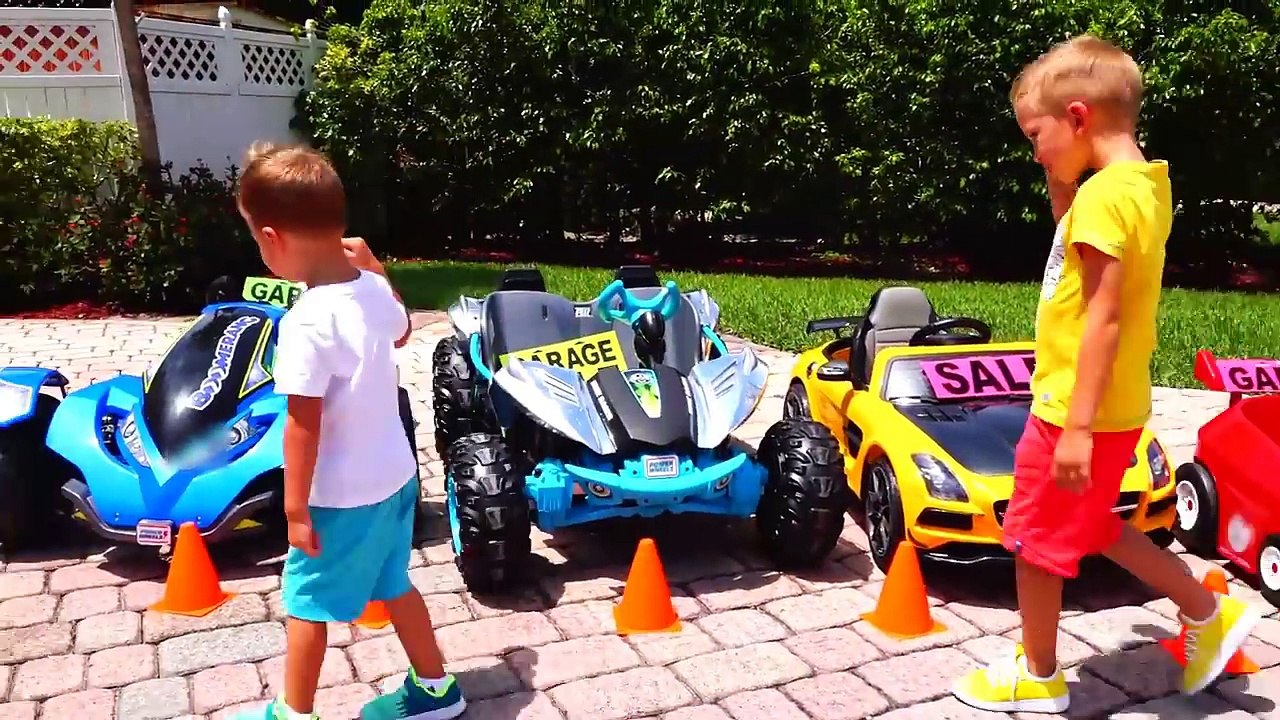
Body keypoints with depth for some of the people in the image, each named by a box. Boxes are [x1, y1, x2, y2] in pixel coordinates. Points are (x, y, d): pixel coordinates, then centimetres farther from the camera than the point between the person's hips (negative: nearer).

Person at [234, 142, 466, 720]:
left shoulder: (306, 323, -28)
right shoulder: (374, 291, -5)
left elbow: (304, 425, -23)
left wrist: (296, 509, -13)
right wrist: (371, 265, 17)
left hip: (342, 496, -8)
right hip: (395, 476, 8)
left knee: (306, 604, 14)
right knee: (392, 585, 25)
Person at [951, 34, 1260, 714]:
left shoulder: (1103, 193, -21)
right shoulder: (1146, 183, 7)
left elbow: (1103, 317, -25)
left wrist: (1077, 425, -23)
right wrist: (1060, 179, 6)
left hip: (1074, 410, -9)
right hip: (1112, 407, 9)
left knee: (1035, 541, 8)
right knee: (1092, 529, 26)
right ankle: (1209, 612, 36)